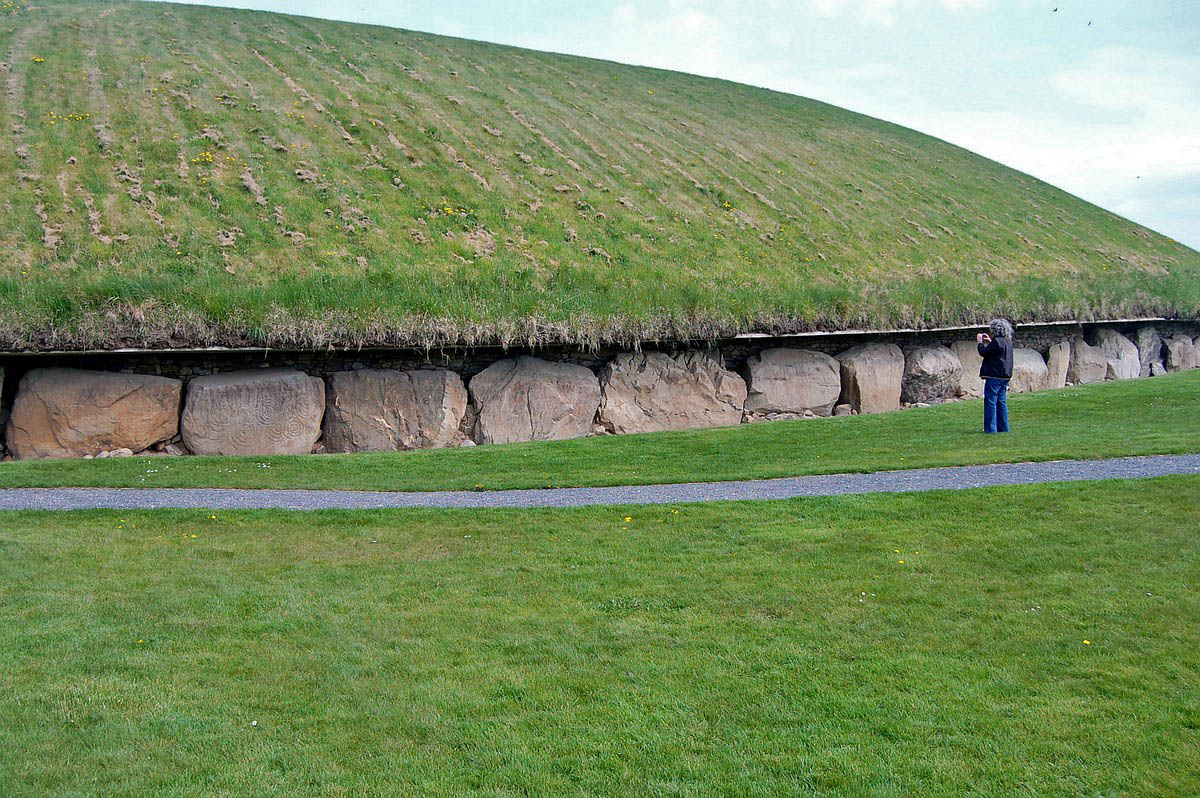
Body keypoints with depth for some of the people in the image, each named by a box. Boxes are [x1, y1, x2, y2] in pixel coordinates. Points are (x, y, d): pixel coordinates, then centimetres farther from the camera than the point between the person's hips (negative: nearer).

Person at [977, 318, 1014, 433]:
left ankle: (990, 428, -6)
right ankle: (1003, 427, 16)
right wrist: (990, 341, 20)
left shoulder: (996, 341, -16)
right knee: (1001, 402, 13)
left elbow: (984, 353, -10)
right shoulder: (1008, 342, 11)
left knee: (990, 402, -5)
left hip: (994, 376, -9)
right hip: (1005, 376, 9)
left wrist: (980, 342, 3)